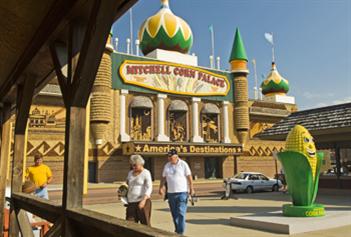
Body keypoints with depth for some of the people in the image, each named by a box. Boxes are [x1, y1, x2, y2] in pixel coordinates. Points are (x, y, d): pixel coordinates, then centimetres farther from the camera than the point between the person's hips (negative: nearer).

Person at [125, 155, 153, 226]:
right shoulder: (130, 173, 13)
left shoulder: (146, 173, -6)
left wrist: (144, 200, -26)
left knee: (145, 224, -2)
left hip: (142, 201, -6)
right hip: (131, 202, 6)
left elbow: (149, 188, -15)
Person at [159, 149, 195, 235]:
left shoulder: (183, 164, -4)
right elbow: (163, 178, 13)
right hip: (171, 193, 5)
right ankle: (177, 231, 25)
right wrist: (161, 187, 0)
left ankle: (180, 233, -5)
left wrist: (191, 188, -8)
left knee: (181, 214, -9)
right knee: (174, 214, 12)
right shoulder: (167, 165, 8)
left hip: (182, 192, -5)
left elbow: (189, 177, -3)